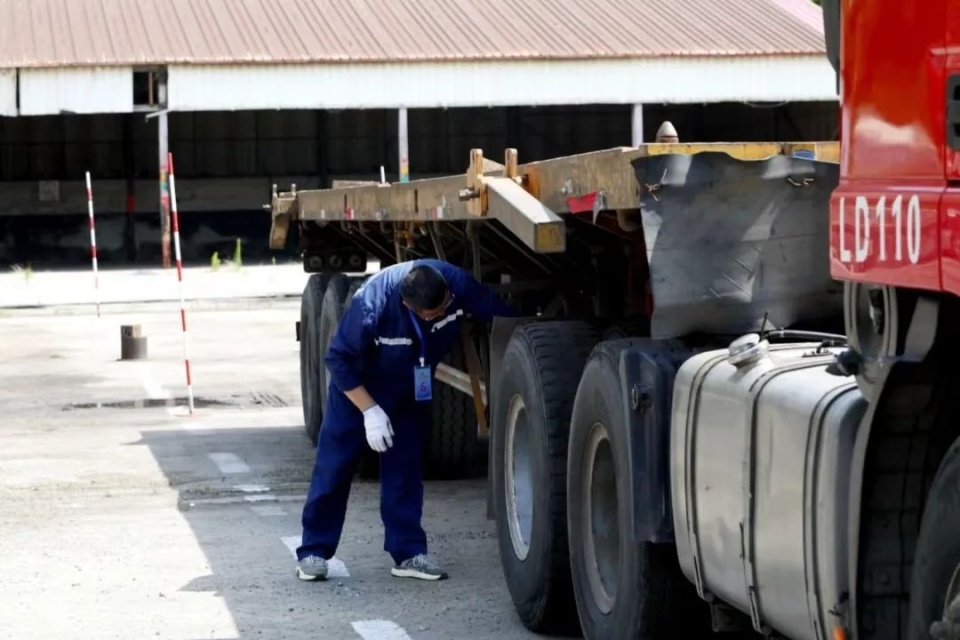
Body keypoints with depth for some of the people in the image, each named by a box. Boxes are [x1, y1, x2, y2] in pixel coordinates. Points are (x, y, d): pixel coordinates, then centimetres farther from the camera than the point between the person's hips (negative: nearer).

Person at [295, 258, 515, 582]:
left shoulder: (457, 284, -30)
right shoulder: (373, 304, -39)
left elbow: (504, 318, -16)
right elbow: (339, 359, -26)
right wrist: (370, 410, -27)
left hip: (413, 390, 4)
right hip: (360, 386, -3)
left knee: (405, 470, 4)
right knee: (334, 467, -1)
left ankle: (409, 553, 9)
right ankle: (313, 552, 6)